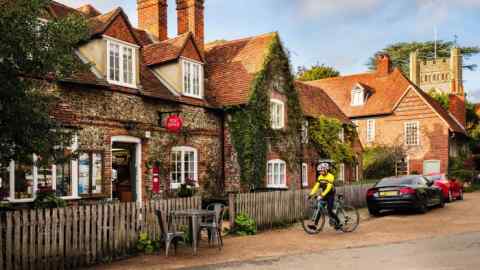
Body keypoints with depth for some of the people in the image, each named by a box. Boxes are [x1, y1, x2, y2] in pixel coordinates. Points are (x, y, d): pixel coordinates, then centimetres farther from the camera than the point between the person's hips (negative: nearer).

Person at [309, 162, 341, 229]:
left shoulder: (330, 176, -19)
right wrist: (311, 194, -15)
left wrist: (323, 194, -40)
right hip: (324, 195, 6)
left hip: (330, 195, -6)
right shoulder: (320, 177, 2)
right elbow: (316, 186, -3)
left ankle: (338, 223, 5)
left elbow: (328, 187, -29)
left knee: (329, 210, -12)